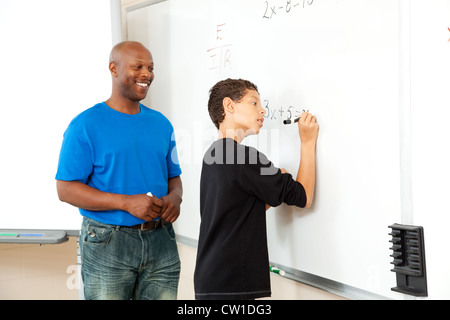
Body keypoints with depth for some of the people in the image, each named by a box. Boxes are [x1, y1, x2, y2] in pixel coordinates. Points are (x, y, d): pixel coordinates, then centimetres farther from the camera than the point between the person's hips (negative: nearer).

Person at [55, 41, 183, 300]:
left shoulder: (161, 123, 11)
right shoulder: (85, 125, -6)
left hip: (160, 241, 5)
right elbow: (66, 189, -11)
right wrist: (127, 202, -20)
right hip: (107, 242, -4)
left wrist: (174, 197, -7)